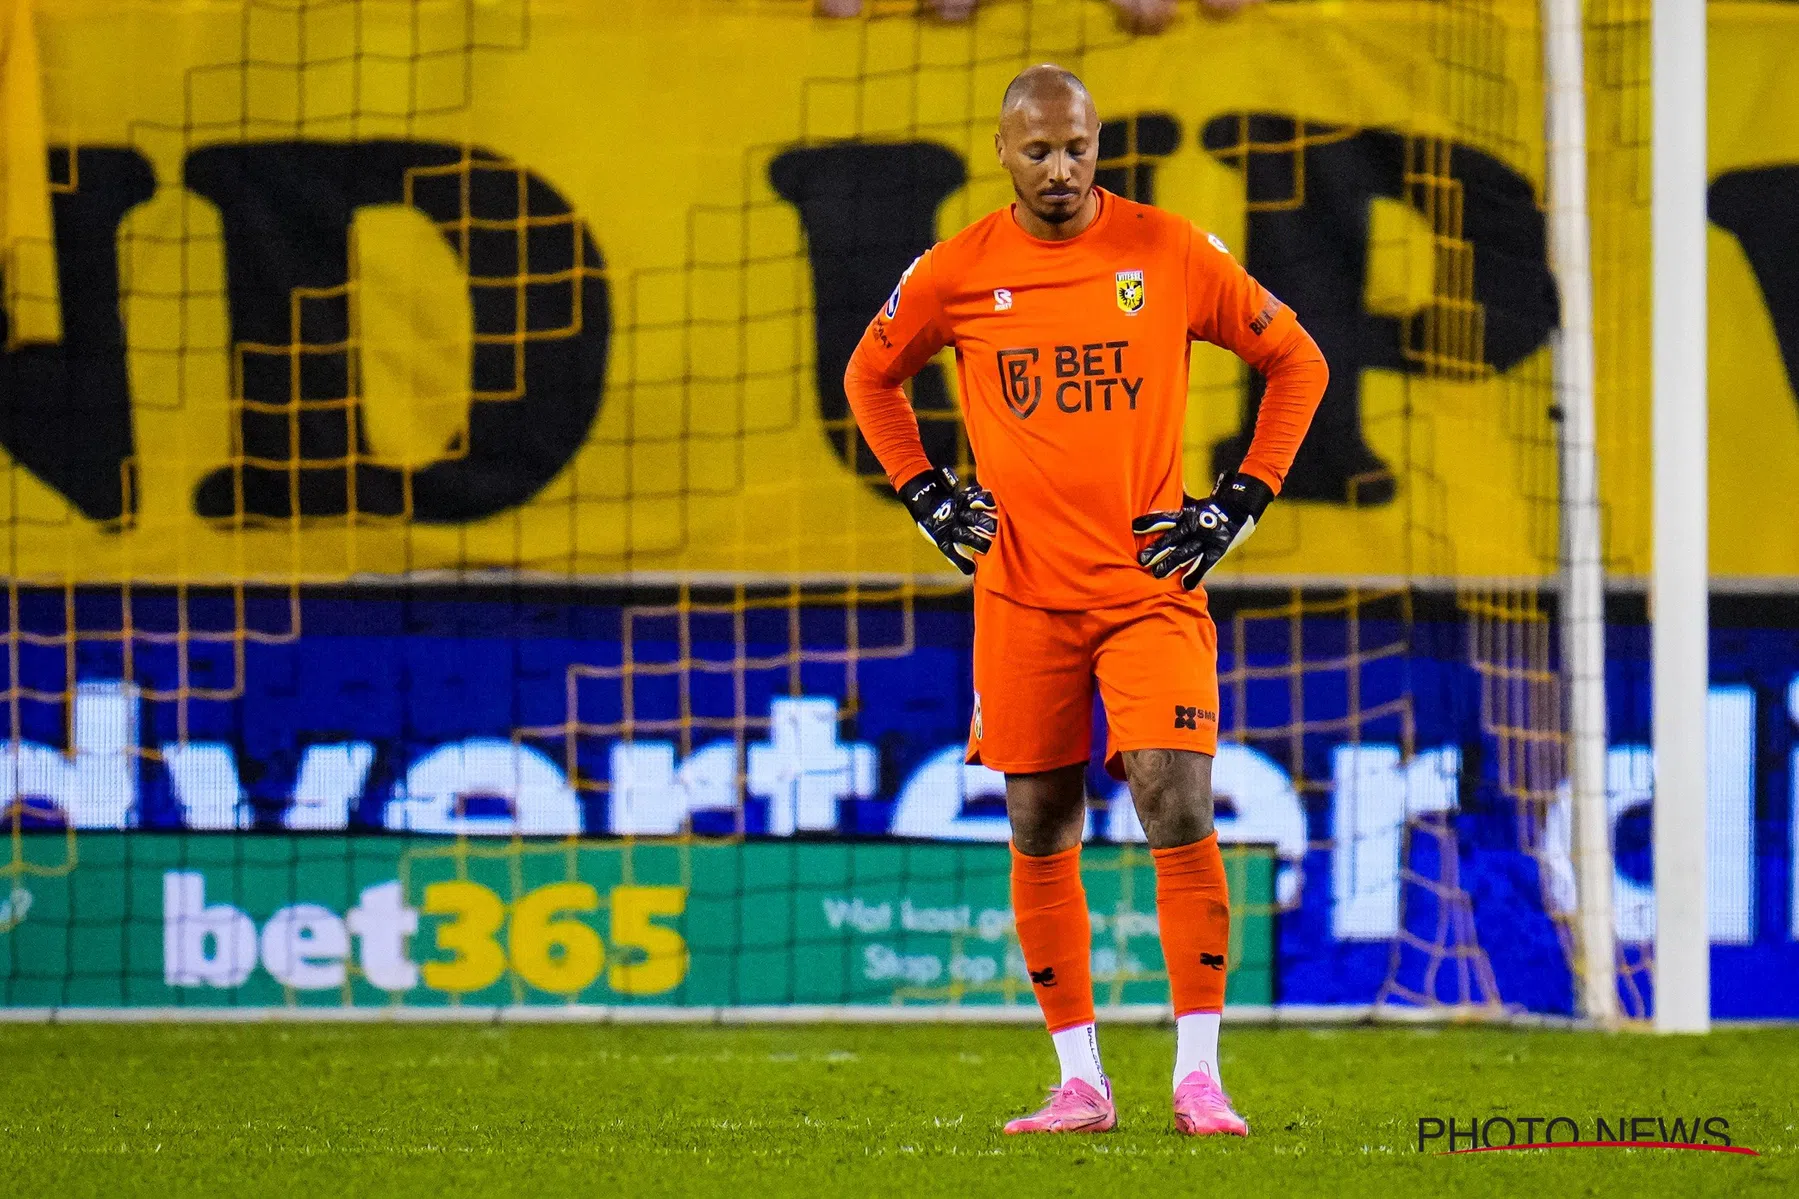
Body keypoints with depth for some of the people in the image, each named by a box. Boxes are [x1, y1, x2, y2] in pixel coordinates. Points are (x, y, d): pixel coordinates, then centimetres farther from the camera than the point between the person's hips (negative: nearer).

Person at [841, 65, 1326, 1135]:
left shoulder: (1173, 253, -2)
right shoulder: (957, 273, 2)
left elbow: (1296, 362, 10)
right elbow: (871, 377, 21)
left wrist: (1241, 502, 2)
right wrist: (928, 494, 9)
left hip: (1152, 585, -2)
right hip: (1020, 594, 2)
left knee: (1180, 814, -13)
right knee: (1041, 835, 5)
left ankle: (1199, 1075, -8)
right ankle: (1080, 1082, 14)